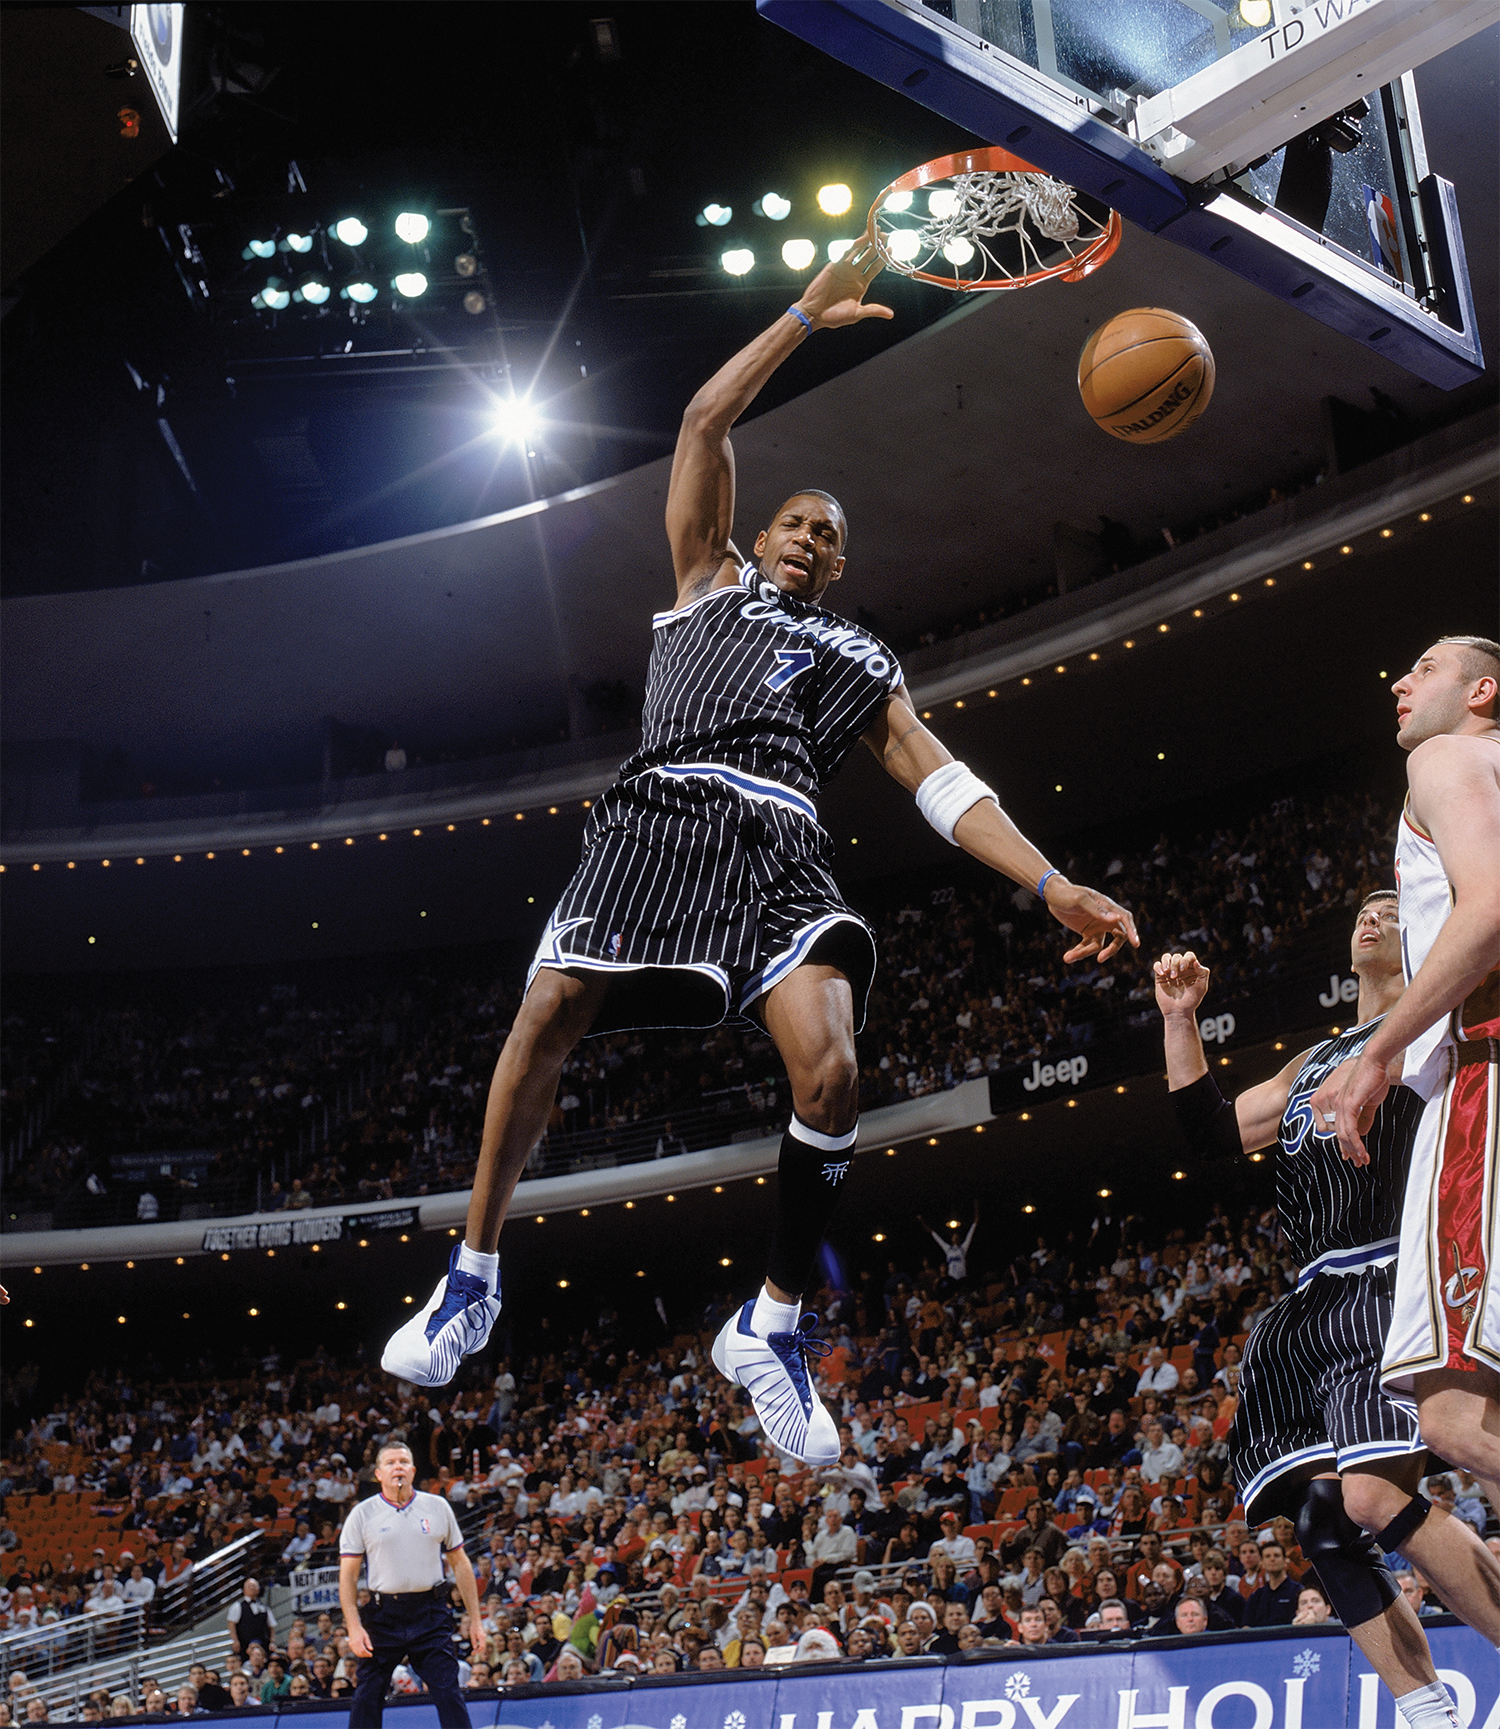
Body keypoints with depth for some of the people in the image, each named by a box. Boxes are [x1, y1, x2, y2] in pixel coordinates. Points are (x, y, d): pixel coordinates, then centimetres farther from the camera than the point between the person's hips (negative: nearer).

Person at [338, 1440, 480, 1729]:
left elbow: (460, 1564, 13)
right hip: (383, 1615, 0)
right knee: (367, 1698, 1)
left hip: (431, 1612, 1)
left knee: (449, 1693, -6)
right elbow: (348, 1575, 1)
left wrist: (475, 1619, 9)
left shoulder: (438, 1507, 8)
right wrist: (354, 1628, -10)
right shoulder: (362, 1514, 3)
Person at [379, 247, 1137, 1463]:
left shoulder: (863, 662, 29)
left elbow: (943, 782, 18)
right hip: (661, 815, -1)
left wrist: (1053, 885, 5)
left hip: (779, 847, 1)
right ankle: (475, 1275, 2)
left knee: (829, 1067, -21)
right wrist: (809, 316, 18)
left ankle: (775, 1326, -5)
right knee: (549, 1018, -17)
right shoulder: (711, 580, 28)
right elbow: (706, 425, 20)